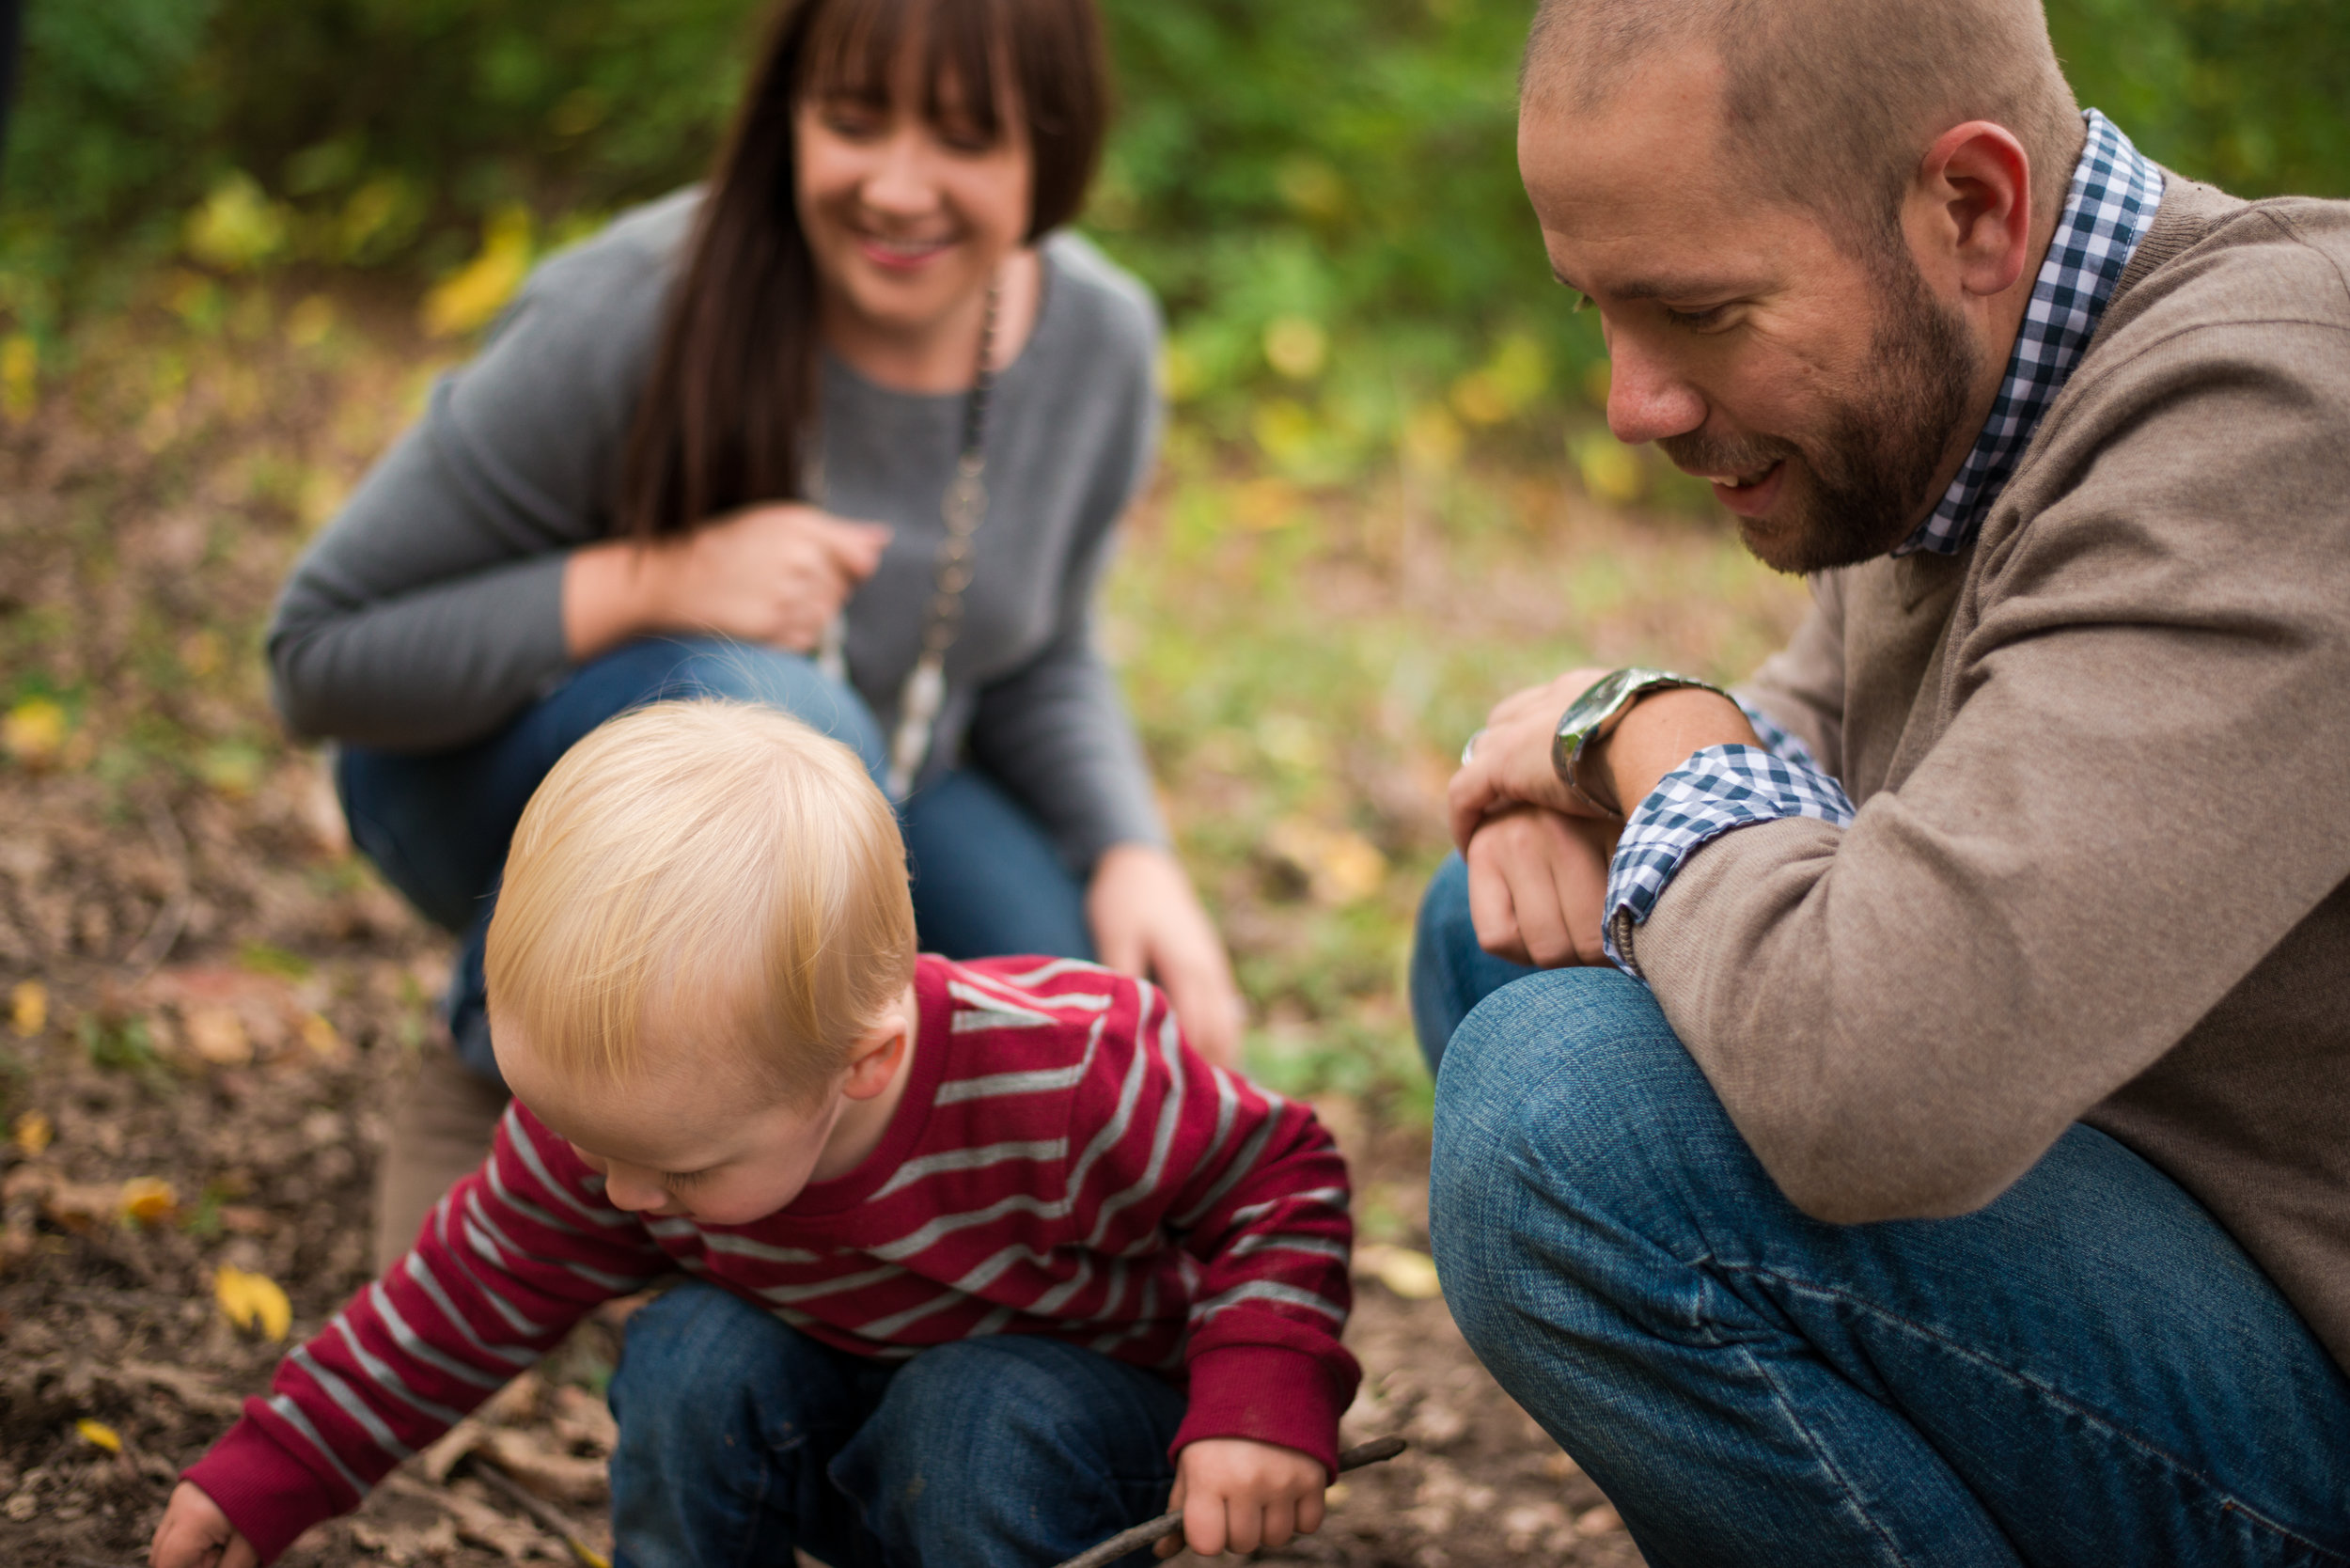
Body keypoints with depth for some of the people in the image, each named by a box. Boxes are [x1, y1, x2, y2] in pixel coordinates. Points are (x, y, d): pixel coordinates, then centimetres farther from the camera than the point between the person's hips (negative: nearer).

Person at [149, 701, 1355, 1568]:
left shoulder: (1070, 1081, -36)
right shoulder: (611, 1117, -22)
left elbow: (1279, 1177, -21)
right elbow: (471, 1293, -6)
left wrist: (1265, 1403, -35)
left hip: (1076, 1402, -4)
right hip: (828, 1439, 4)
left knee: (978, 1422, -35)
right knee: (689, 1356, -25)